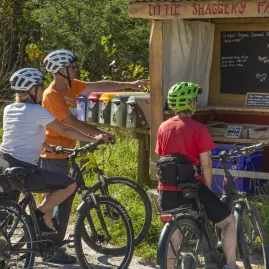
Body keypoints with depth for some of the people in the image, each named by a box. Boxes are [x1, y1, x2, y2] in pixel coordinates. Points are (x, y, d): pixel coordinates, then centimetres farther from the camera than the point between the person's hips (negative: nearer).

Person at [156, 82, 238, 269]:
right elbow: (206, 164, -10)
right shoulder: (198, 128, -10)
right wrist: (208, 188, 4)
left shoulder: (163, 127, 8)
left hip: (166, 191, 6)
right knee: (229, 221, 9)